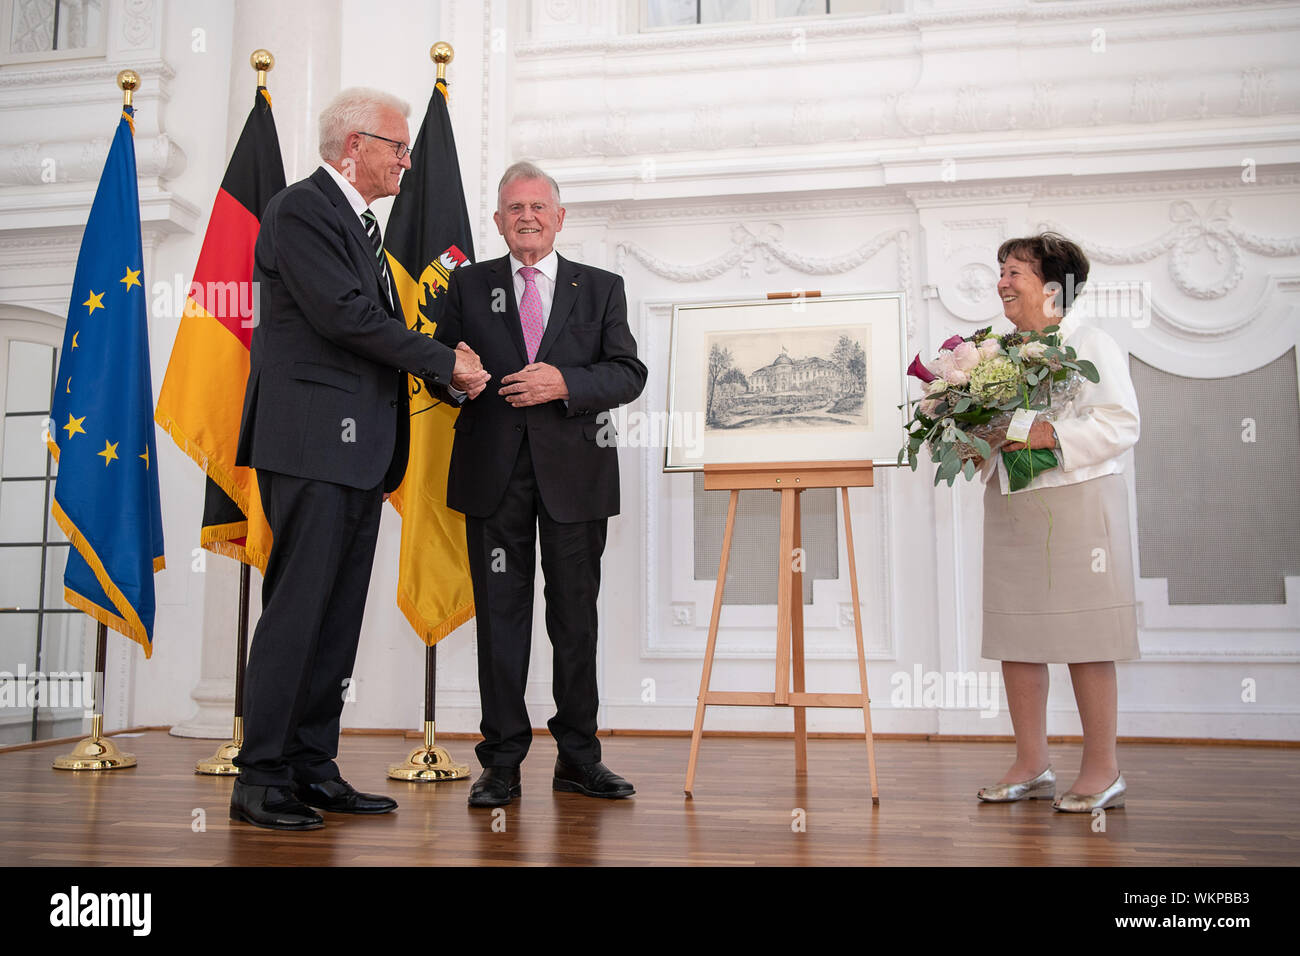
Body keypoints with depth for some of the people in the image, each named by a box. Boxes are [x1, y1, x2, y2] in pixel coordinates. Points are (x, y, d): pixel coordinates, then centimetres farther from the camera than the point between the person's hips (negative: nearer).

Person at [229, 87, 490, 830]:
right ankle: (261, 777, 1)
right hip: (312, 442, -9)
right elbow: (344, 315, -16)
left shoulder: (362, 225, 24)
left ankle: (314, 769, 15)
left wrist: (450, 367, 6)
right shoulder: (300, 210, -5)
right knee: (298, 607, -8)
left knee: (339, 615, 8)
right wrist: (445, 362, -10)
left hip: (359, 450, 9)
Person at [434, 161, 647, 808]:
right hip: (494, 470, 0)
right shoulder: (469, 285, 13)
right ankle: (502, 761, 10)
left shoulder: (601, 289, 10)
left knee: (576, 615, 5)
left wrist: (564, 382, -14)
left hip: (573, 469, 0)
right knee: (500, 612, 1)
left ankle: (578, 758, 17)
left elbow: (629, 374, 2)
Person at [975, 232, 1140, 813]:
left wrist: (1049, 434, -22)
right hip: (1009, 507, 6)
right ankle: (1031, 765, 17)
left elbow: (1120, 425, -12)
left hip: (1076, 504, -6)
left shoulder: (1092, 345, -3)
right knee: (1014, 637, 6)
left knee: (1082, 637, -1)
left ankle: (1102, 770, 11)